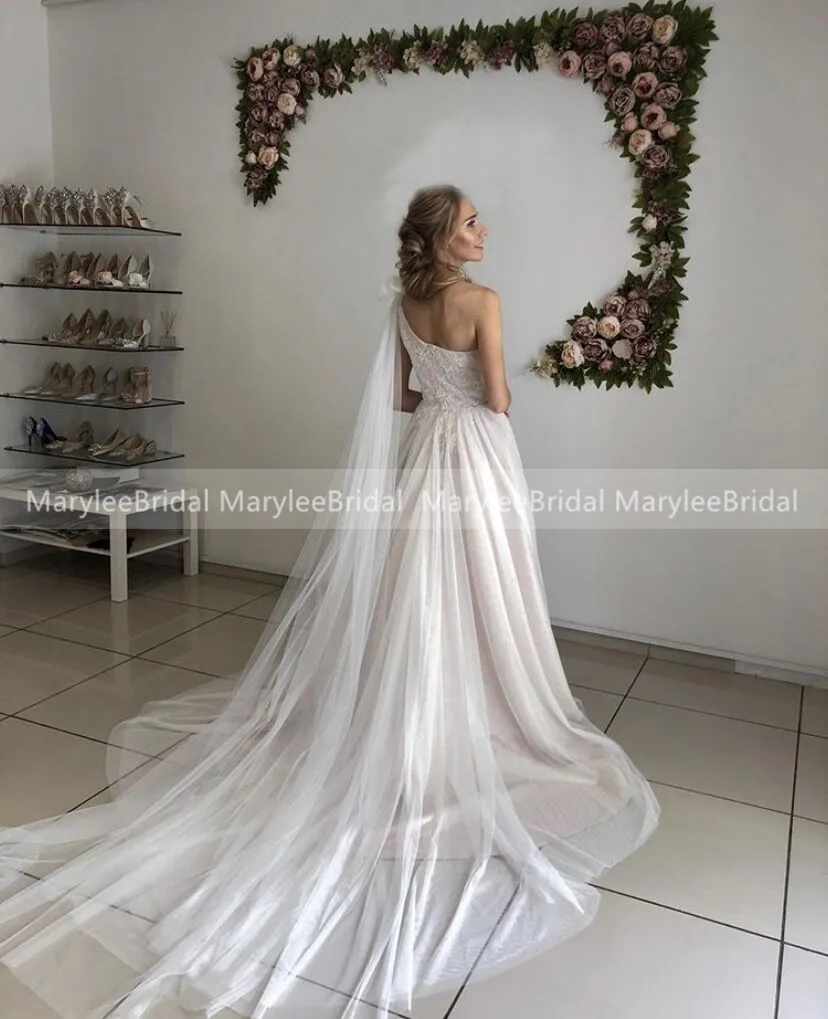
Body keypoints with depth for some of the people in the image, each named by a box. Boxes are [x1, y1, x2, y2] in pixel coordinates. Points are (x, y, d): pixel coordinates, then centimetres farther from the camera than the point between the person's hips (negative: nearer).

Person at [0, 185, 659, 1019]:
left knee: (410, 592, 14)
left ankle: (399, 722, 25)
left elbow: (397, 397, 9)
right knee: (465, 600, 3)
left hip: (420, 451, 7)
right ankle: (463, 726, 14)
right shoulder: (481, 301, -13)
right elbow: (497, 399, -12)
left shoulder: (403, 302, 7)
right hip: (476, 453, -6)